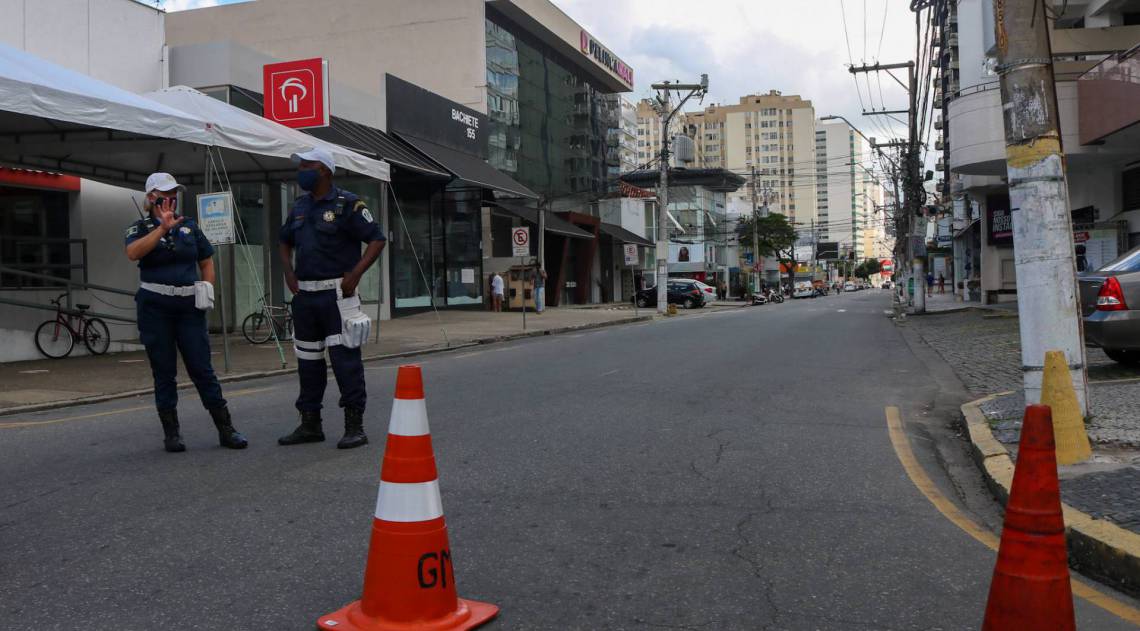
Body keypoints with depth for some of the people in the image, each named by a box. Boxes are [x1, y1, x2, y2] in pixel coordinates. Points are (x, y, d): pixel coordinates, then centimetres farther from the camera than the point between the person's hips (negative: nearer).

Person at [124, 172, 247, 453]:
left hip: (189, 306, 1)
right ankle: (171, 433, 13)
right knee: (164, 371, 4)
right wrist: (162, 227, -23)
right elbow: (133, 253, -19)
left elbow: (207, 262, 16)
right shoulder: (140, 228, 3)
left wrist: (207, 291, 3)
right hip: (155, 307, -1)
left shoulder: (189, 226, 11)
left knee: (202, 367, 0)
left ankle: (226, 429, 4)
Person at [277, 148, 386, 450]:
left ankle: (355, 426, -2)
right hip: (304, 294, 7)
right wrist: (289, 273, 13)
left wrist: (355, 274, -17)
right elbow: (284, 241, 28)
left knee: (345, 358, -8)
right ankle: (310, 424, 23)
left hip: (336, 293, -7)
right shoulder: (299, 206, 14)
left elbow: (376, 239, -9)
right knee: (307, 360, 12)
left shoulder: (347, 204, -7)